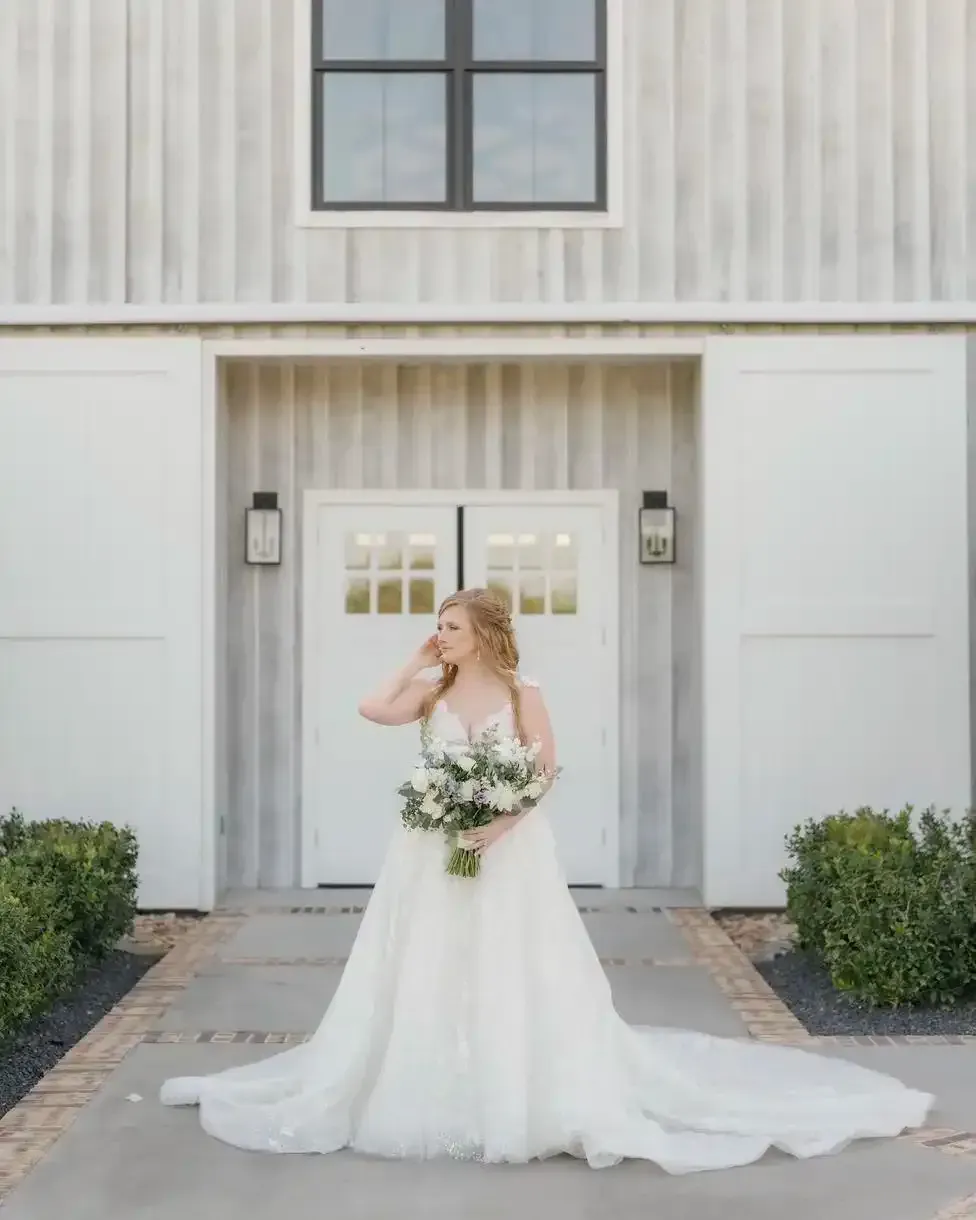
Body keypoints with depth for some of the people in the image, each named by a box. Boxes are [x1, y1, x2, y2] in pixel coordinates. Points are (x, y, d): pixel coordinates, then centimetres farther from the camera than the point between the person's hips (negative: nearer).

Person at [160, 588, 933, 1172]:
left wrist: (500, 821, -20)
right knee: (428, 979, 7)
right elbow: (373, 710, -8)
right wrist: (419, 662, 0)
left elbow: (546, 773, -7)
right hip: (436, 854, 3)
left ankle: (536, 1102, 13)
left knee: (516, 978, 1)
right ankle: (427, 1097, 20)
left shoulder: (522, 694, -3)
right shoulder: (433, 691, 6)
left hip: (509, 853, -3)